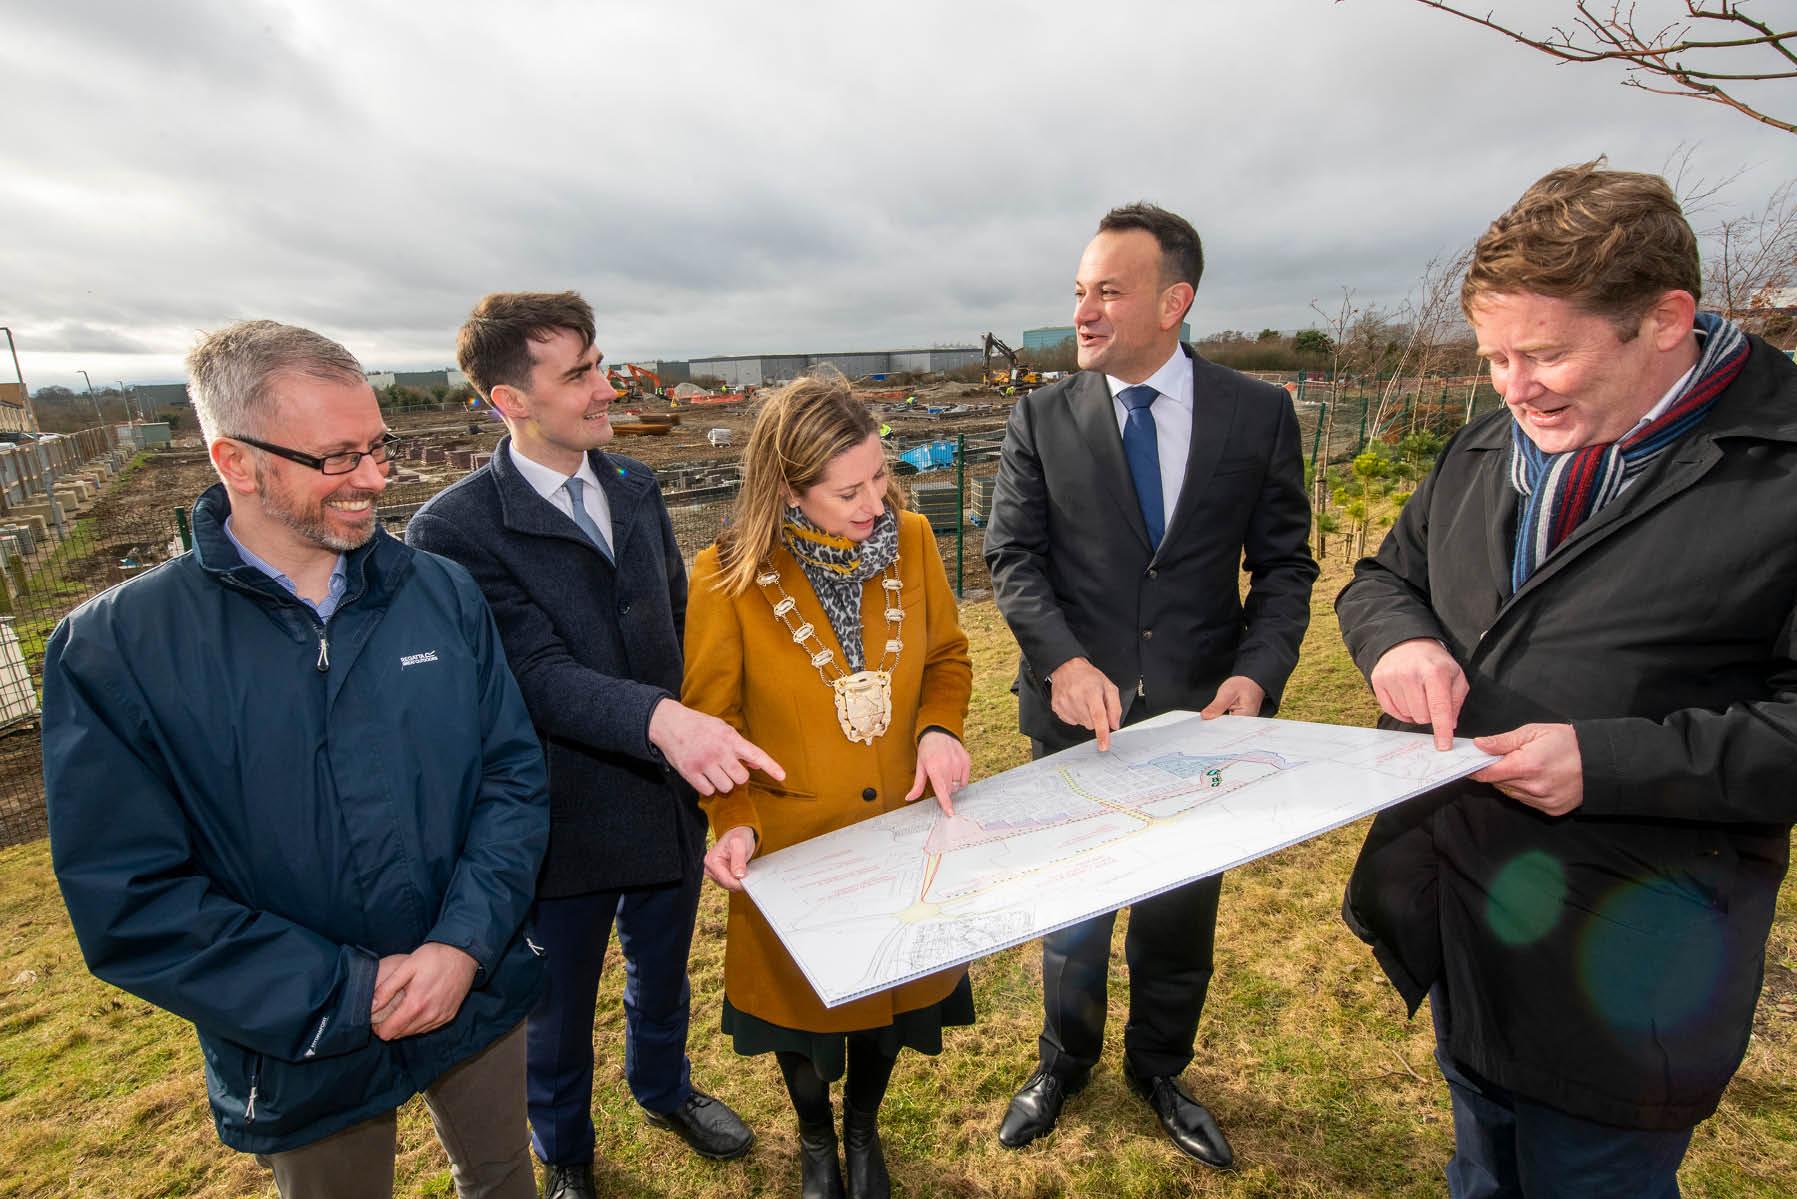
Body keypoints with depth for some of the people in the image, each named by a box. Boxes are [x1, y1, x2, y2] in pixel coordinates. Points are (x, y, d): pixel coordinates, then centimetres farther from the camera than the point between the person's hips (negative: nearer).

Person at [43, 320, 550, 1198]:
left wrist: (465, 942, -17)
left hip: (481, 1002, 3)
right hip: (305, 1061, -2)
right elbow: (129, 901, -14)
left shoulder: (442, 593, -7)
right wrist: (350, 994, -17)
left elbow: (514, 774, -6)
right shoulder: (114, 648, -14)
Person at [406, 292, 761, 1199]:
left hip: (672, 797, 5)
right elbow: (541, 674, -29)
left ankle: (663, 1087, 59)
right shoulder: (454, 530, -20)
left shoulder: (636, 491, 0)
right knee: (558, 1011, 21)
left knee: (662, 969, 28)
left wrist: (700, 731, 1)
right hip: (564, 819, -5)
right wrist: (660, 718, -46)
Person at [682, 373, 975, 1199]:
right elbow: (713, 719, -9)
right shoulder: (729, 575, -18)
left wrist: (939, 727, -15)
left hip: (903, 827, 3)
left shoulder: (911, 540, -10)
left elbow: (947, 656, 3)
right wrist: (734, 820, -22)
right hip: (793, 843, -2)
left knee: (893, 988, 22)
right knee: (804, 999, 21)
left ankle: (863, 1130, 57)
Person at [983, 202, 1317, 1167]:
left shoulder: (1258, 414, -2)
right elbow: (1014, 557, -6)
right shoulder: (1040, 419, -3)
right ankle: (1064, 1062, 46)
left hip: (1200, 713, 1)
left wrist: (1256, 673, -15)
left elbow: (1284, 564, 1)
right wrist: (1063, 660, -21)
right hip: (1077, 712, 0)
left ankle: (1158, 1069, 48)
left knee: (1181, 909, 19)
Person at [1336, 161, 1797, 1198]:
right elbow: (1384, 578, 13)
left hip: (1618, 970, -5)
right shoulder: (1486, 452, 4)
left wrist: (1614, 761, -27)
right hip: (1455, 913, 6)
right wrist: (1403, 637, -10)